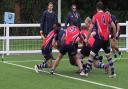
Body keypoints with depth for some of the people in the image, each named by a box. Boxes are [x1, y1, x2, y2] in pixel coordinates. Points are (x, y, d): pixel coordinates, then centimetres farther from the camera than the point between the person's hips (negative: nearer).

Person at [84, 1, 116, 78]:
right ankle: (113, 73, 14)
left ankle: (86, 71, 1)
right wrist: (114, 36, 17)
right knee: (109, 55, 15)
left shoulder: (96, 16, -3)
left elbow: (91, 28, -6)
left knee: (92, 54, 2)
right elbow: (114, 26, 6)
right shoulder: (107, 16, 8)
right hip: (106, 38, 4)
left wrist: (87, 39, 1)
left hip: (99, 38, -4)